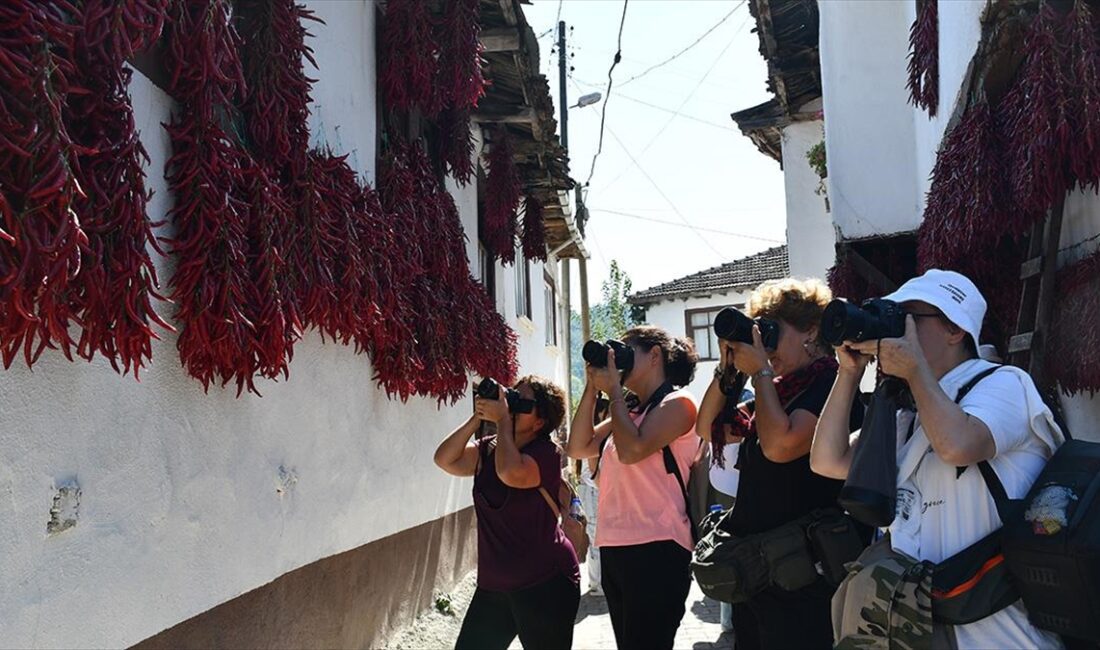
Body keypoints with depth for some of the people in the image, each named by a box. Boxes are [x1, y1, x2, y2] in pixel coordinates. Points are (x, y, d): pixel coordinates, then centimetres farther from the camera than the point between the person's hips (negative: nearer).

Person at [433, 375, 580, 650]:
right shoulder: (488, 449, 8)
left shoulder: (547, 453, -13)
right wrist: (477, 418, -10)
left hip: (545, 585, -6)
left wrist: (503, 419, -21)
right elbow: (445, 460, -4)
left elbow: (511, 474, -32)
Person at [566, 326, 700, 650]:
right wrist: (592, 388, 7)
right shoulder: (630, 412, 18)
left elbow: (632, 450, -21)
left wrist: (613, 390, -9)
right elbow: (578, 448, 12)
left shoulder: (677, 403, -5)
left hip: (655, 549, -8)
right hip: (614, 548, 8)